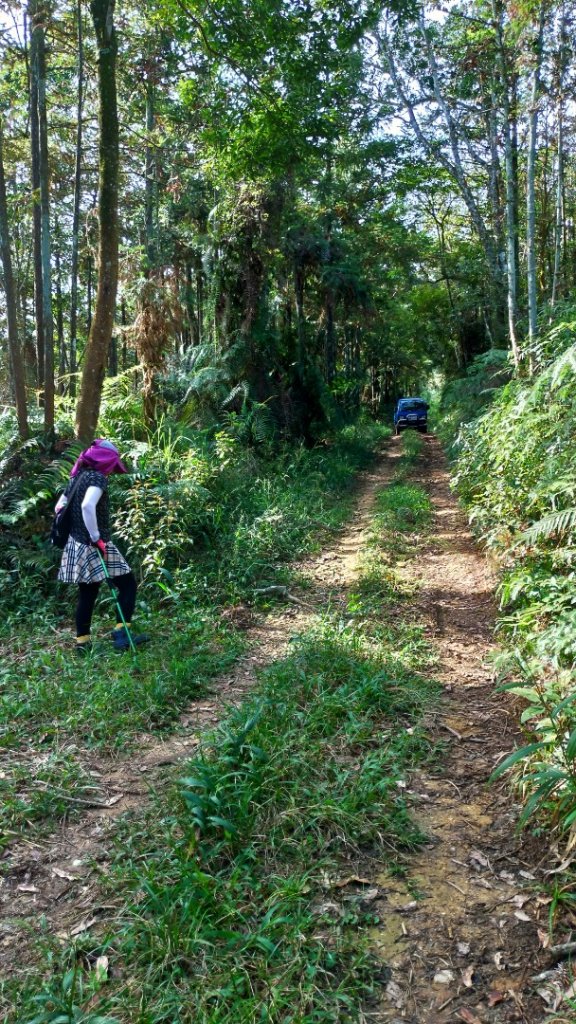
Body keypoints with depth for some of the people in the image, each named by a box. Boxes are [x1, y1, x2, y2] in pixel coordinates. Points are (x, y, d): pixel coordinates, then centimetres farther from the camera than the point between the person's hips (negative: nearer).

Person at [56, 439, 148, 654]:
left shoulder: (79, 477, 14)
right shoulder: (97, 477, -13)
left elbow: (60, 507, 21)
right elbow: (87, 506, -31)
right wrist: (96, 538, -26)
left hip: (77, 545, 9)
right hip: (93, 547, -9)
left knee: (87, 594, 14)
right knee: (127, 584, 0)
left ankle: (82, 641, 18)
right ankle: (121, 632, -6)